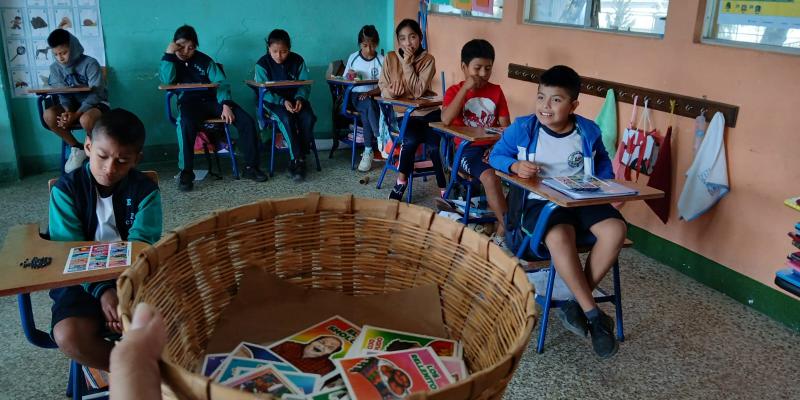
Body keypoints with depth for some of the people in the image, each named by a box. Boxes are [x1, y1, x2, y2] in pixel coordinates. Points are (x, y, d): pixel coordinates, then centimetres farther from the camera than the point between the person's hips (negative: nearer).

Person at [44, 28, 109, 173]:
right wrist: (67, 111, -24)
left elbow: (96, 94, -19)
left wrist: (76, 115, -28)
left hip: (96, 103, -5)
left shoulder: (90, 63, -15)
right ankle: (77, 148, -5)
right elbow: (63, 94, -1)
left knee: (86, 119, -39)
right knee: (49, 115, -25)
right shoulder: (55, 67, 0)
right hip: (72, 104, 5)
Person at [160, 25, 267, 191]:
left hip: (211, 100, 2)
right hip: (189, 102, -2)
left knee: (247, 120, -19)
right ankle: (186, 173, -30)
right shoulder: (170, 62, 10)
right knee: (186, 124, -39)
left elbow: (221, 83, 1)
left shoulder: (204, 60, 11)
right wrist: (169, 54, -12)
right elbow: (167, 82, -11)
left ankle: (250, 167, -11)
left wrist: (226, 105, -15)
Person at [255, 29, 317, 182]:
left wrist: (299, 99, -20)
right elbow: (264, 92, -11)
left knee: (308, 118, -27)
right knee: (287, 119, -33)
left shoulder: (297, 60, -1)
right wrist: (283, 102, -25)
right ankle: (298, 160, -25)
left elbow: (305, 84, 1)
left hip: (295, 98, 3)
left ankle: (299, 158, -15)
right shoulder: (262, 64, -7)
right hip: (273, 101, -2)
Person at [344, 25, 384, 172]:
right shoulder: (353, 58, 6)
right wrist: (349, 75, -8)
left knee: (367, 109, -34)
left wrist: (369, 93, -20)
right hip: (356, 96, 1)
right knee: (369, 105, -33)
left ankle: (368, 151, -27)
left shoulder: (381, 60, 0)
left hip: (374, 97, -1)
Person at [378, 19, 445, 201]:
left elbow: (418, 91, -15)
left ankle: (444, 189, -8)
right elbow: (383, 89, 0)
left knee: (434, 145, -25)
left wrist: (408, 64, -18)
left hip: (427, 111, 0)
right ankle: (402, 181, -11)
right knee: (412, 139, -30)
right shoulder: (390, 58, 1)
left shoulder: (428, 59, -5)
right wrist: (391, 91, -23)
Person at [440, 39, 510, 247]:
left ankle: (502, 230, -13)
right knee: (490, 177, -33)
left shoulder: (496, 91, 11)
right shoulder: (454, 91, 2)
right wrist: (466, 88, -16)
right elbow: (446, 119, -17)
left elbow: (505, 126, 8)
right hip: (468, 149, -3)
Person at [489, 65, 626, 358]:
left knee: (615, 229, -26)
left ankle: (576, 304, -13)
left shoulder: (589, 131, 6)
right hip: (540, 200, -3)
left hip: (583, 199, 4)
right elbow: (496, 156, 5)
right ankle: (593, 314, -22)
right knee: (560, 237, -37)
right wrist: (515, 166, -16)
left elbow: (603, 164, 22)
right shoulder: (522, 128, -2)